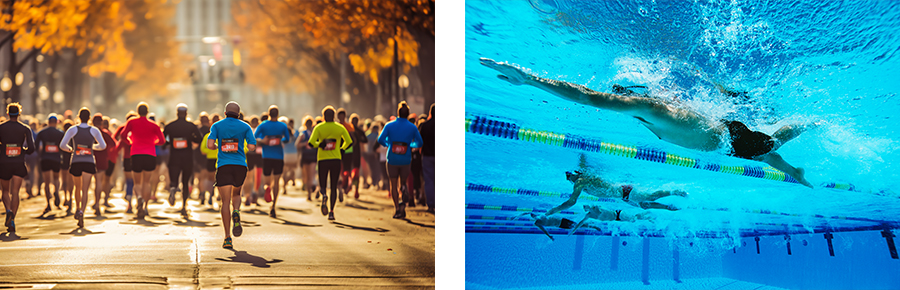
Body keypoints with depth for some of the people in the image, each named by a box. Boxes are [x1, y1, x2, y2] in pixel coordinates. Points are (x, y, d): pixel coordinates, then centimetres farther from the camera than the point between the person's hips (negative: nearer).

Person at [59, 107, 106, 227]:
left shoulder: (73, 130, -2)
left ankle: (77, 209, 34)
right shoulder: (94, 130, 0)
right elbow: (103, 146, 5)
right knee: (85, 190, -6)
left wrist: (70, 149, 13)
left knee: (78, 188, 24)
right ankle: (82, 212, -26)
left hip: (76, 162, 1)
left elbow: (62, 145, -8)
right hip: (89, 162, -1)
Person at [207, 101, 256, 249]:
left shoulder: (217, 126, 7)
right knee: (236, 194, 25)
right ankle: (236, 213, -9)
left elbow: (210, 145, -7)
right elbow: (252, 147, -2)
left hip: (224, 166, -1)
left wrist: (217, 147, 16)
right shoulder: (245, 126, 9)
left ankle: (228, 238, -8)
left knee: (225, 201, 0)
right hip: (240, 165, 1)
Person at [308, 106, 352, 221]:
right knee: (334, 186, 8)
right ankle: (331, 212, -1)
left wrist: (319, 145, 6)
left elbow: (311, 143, -12)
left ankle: (324, 195, -23)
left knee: (322, 184, 12)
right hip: (336, 159, 1)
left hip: (323, 159, -1)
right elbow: (349, 142, 1)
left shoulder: (319, 128, -3)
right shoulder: (340, 128, 1)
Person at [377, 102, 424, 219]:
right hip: (405, 160, 1)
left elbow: (380, 140, -8)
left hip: (392, 160, -1)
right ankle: (403, 202, -12)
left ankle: (397, 208, 0)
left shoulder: (389, 125, -4)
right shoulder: (412, 127, -2)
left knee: (393, 185, 8)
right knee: (403, 184, 15)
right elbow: (419, 143, 2)